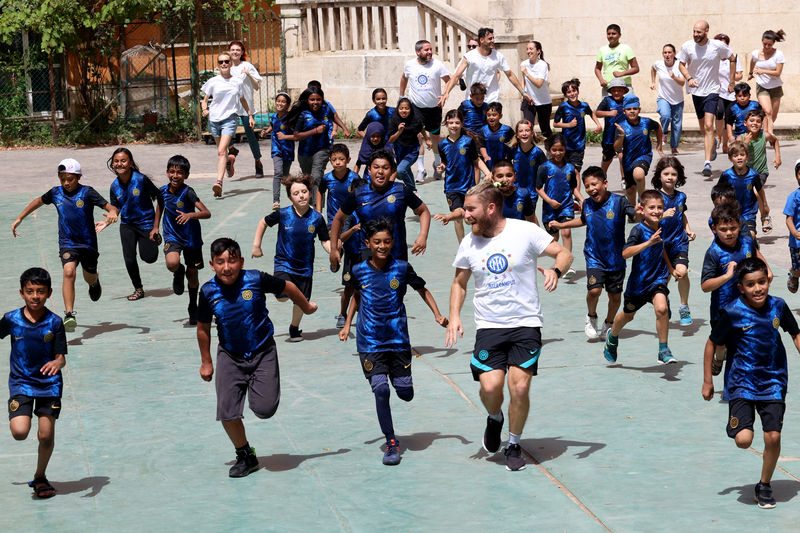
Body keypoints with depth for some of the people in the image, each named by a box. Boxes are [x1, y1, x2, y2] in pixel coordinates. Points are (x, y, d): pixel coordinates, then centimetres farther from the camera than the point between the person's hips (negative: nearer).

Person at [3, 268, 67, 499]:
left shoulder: (54, 322, -9)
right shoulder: (11, 320, -7)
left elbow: (61, 358, -9)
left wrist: (57, 363, -31)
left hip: (49, 384, 0)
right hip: (20, 383, 0)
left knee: (46, 435, 0)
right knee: (19, 432, -18)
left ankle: (40, 477, 23)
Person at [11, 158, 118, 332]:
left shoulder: (87, 192, -12)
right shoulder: (56, 193, -1)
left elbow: (111, 207, -18)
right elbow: (38, 202, 19)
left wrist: (112, 214, -42)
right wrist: (19, 219, 22)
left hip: (88, 243, 0)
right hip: (67, 243, 0)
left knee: (90, 279, 18)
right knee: (69, 272, -25)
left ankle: (95, 282, 59)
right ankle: (69, 315, -27)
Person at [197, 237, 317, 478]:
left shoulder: (256, 280, -18)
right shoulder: (209, 291, -11)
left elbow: (287, 287, 1)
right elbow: (203, 328, 5)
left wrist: (307, 307, 17)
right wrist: (206, 362, 11)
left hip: (263, 352, -1)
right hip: (230, 356, 2)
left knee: (265, 409, -10)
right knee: (227, 413, -6)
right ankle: (245, 456, 18)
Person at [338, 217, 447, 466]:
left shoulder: (402, 268, -6)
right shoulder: (359, 271, -3)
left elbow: (422, 289, 9)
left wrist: (437, 315, 1)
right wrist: (347, 325, 17)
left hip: (398, 340, 1)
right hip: (370, 342, -1)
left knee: (406, 394, 4)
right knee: (381, 389, -14)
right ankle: (391, 443, -1)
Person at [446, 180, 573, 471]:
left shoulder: (525, 231, -7)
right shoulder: (469, 243, 3)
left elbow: (564, 253, -2)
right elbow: (459, 283, 16)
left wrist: (555, 270, -23)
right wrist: (454, 316, 2)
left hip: (526, 322, -2)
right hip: (489, 326, 2)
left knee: (519, 387, -11)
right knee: (490, 386, -15)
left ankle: (513, 445, 13)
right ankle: (495, 419, 21)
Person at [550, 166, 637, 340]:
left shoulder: (619, 201, -12)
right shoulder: (587, 205, 1)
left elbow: (636, 217, -21)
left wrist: (639, 214, -43)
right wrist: (561, 225, 24)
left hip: (616, 258, -1)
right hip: (594, 256, 1)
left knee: (615, 295, 7)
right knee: (594, 290, -17)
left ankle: (608, 324, 32)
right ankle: (591, 317, 12)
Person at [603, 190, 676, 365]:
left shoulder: (662, 229, -3)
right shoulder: (639, 230, -20)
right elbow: (625, 253, -37)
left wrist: (670, 269, 23)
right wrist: (648, 243, -46)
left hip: (658, 280, 2)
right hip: (638, 282, -2)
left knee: (662, 308, -25)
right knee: (628, 315, 20)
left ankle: (664, 351, -12)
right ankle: (612, 337, 53)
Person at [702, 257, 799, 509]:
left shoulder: (778, 306, -6)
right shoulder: (732, 313, -14)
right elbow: (712, 344, -2)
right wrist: (707, 381, 0)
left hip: (772, 382, 2)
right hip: (741, 382, -2)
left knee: (773, 436, -6)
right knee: (744, 440, -15)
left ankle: (764, 486, 17)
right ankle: (737, 425, 23)